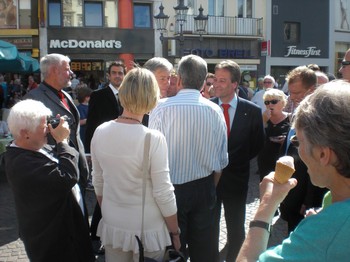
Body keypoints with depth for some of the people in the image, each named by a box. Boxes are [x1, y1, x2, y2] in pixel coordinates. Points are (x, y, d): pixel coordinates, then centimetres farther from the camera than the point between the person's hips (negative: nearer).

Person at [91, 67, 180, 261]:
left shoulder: (100, 132, -7)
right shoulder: (153, 138, -20)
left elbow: (98, 182, 4)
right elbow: (163, 193, -16)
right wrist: (175, 232, -2)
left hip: (112, 225, 4)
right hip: (147, 229, -4)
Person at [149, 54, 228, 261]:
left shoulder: (162, 108, -15)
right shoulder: (215, 111, -6)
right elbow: (221, 160, 1)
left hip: (172, 187, -2)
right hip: (204, 188, 3)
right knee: (202, 245, 16)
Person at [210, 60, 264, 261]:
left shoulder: (252, 111, -7)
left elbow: (257, 145, 4)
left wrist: (234, 161, 2)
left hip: (236, 177, 0)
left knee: (236, 229, 14)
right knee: (210, 227, 13)